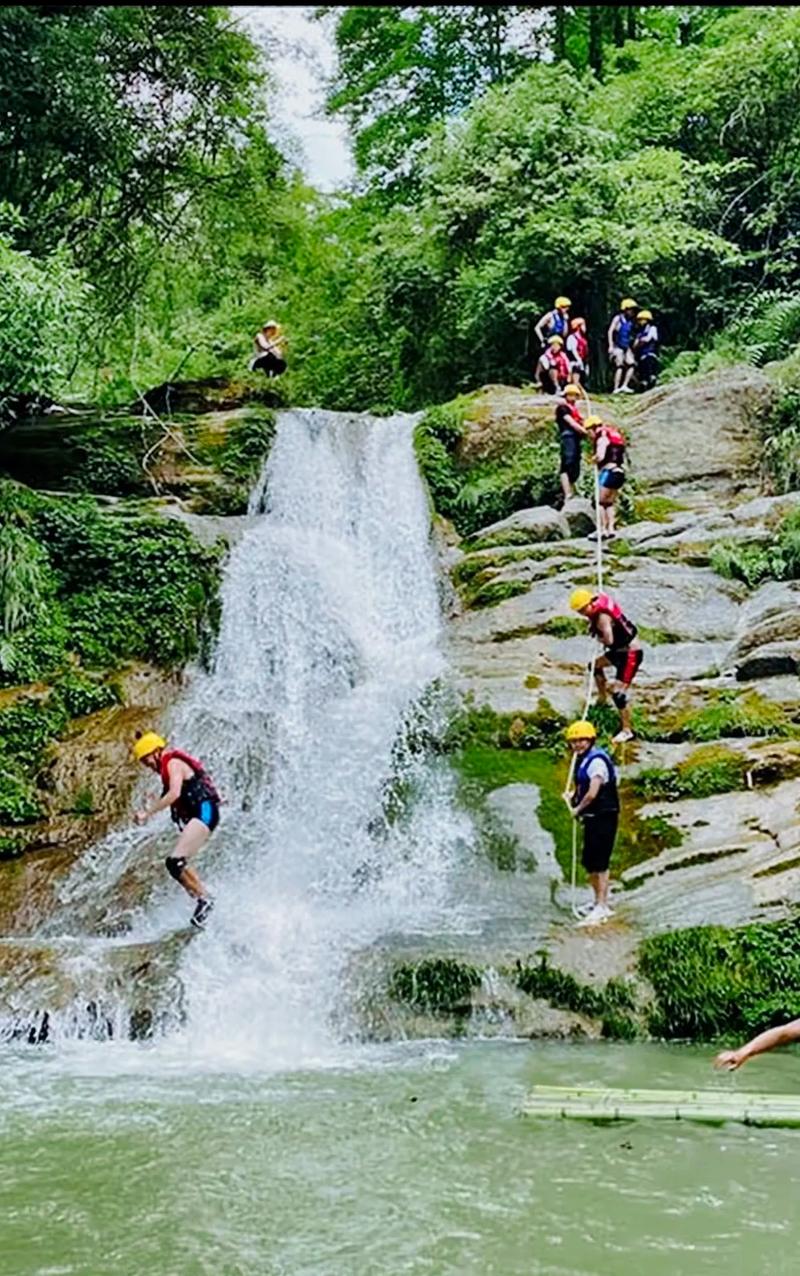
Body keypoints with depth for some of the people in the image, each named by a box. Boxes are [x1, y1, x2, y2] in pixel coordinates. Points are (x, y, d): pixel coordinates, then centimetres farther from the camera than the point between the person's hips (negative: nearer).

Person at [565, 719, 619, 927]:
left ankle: (601, 907, -2)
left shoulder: (596, 761, -18)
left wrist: (578, 809, -8)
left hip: (604, 818, -10)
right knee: (589, 863, 16)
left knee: (599, 863, -7)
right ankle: (599, 902, 29)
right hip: (592, 818, 10)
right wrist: (574, 796, 12)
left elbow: (592, 794, -24)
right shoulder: (583, 760, 13)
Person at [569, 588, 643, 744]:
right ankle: (602, 697, 42)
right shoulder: (598, 612, 3)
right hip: (620, 651, 10)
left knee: (618, 692, -13)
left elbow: (609, 640, -35)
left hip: (631, 654, -10)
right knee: (596, 665, 28)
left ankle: (627, 730, -8)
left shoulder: (602, 616, -25)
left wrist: (600, 640, -12)